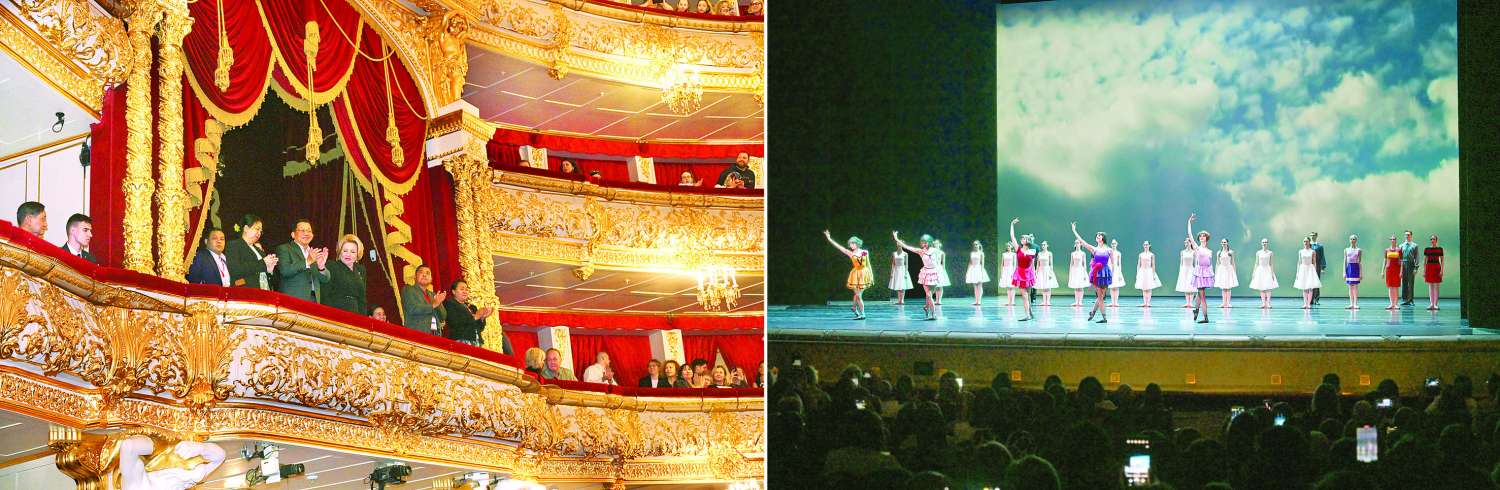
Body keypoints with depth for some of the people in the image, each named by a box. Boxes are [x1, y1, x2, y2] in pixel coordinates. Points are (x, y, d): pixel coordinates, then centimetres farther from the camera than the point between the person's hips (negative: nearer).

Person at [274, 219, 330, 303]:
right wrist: (307, 262, -23)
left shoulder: (315, 253, 18)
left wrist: (321, 267, -9)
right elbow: (284, 270, -14)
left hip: (314, 299, 5)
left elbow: (325, 280, 12)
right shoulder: (284, 249, 3)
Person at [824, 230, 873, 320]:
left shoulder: (865, 252, 0)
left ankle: (854, 308, 23)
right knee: (858, 295, 0)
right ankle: (862, 314, 11)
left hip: (864, 274, 0)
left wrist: (871, 275, 3)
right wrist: (829, 239, -9)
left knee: (858, 294, 1)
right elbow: (839, 247, -4)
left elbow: (868, 265, 4)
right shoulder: (850, 253, 1)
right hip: (856, 275, 1)